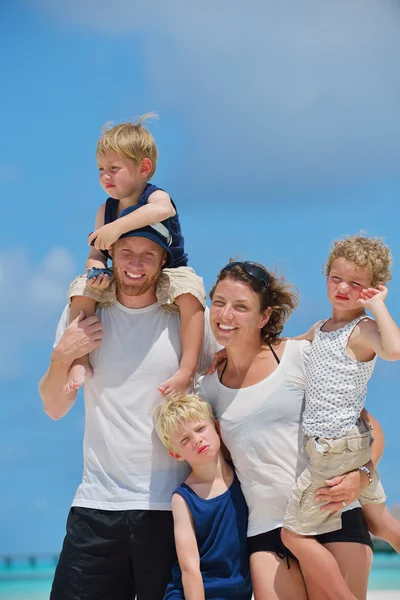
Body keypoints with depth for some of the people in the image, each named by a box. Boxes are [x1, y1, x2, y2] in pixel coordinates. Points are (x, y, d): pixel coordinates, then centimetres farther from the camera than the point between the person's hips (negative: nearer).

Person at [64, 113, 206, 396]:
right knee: (81, 289, -12)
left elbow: (161, 210, -43)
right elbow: (96, 252, 0)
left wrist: (117, 227, -51)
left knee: (190, 292, -35)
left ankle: (187, 370, -36)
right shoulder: (106, 210, 2)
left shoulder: (155, 196, -15)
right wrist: (96, 269, -25)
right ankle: (81, 362, -11)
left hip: (167, 275, -5)